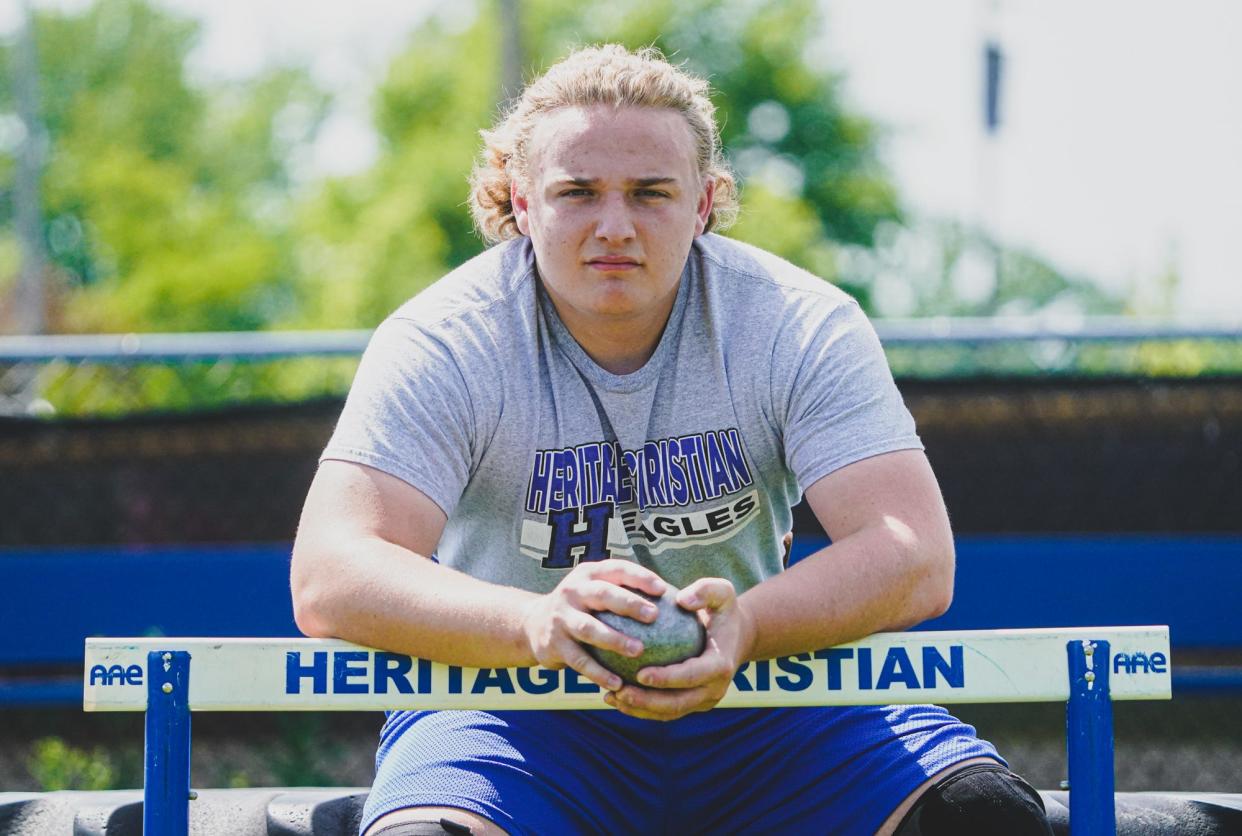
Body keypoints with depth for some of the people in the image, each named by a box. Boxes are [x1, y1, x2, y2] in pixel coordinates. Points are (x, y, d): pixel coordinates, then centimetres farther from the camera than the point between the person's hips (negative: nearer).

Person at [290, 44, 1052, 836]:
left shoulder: (802, 326, -5)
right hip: (517, 720, -2)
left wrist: (745, 624, -38)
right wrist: (536, 623, -43)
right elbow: (329, 579, -23)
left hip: (751, 716, 2)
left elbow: (918, 561, -16)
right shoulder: (445, 345, -10)